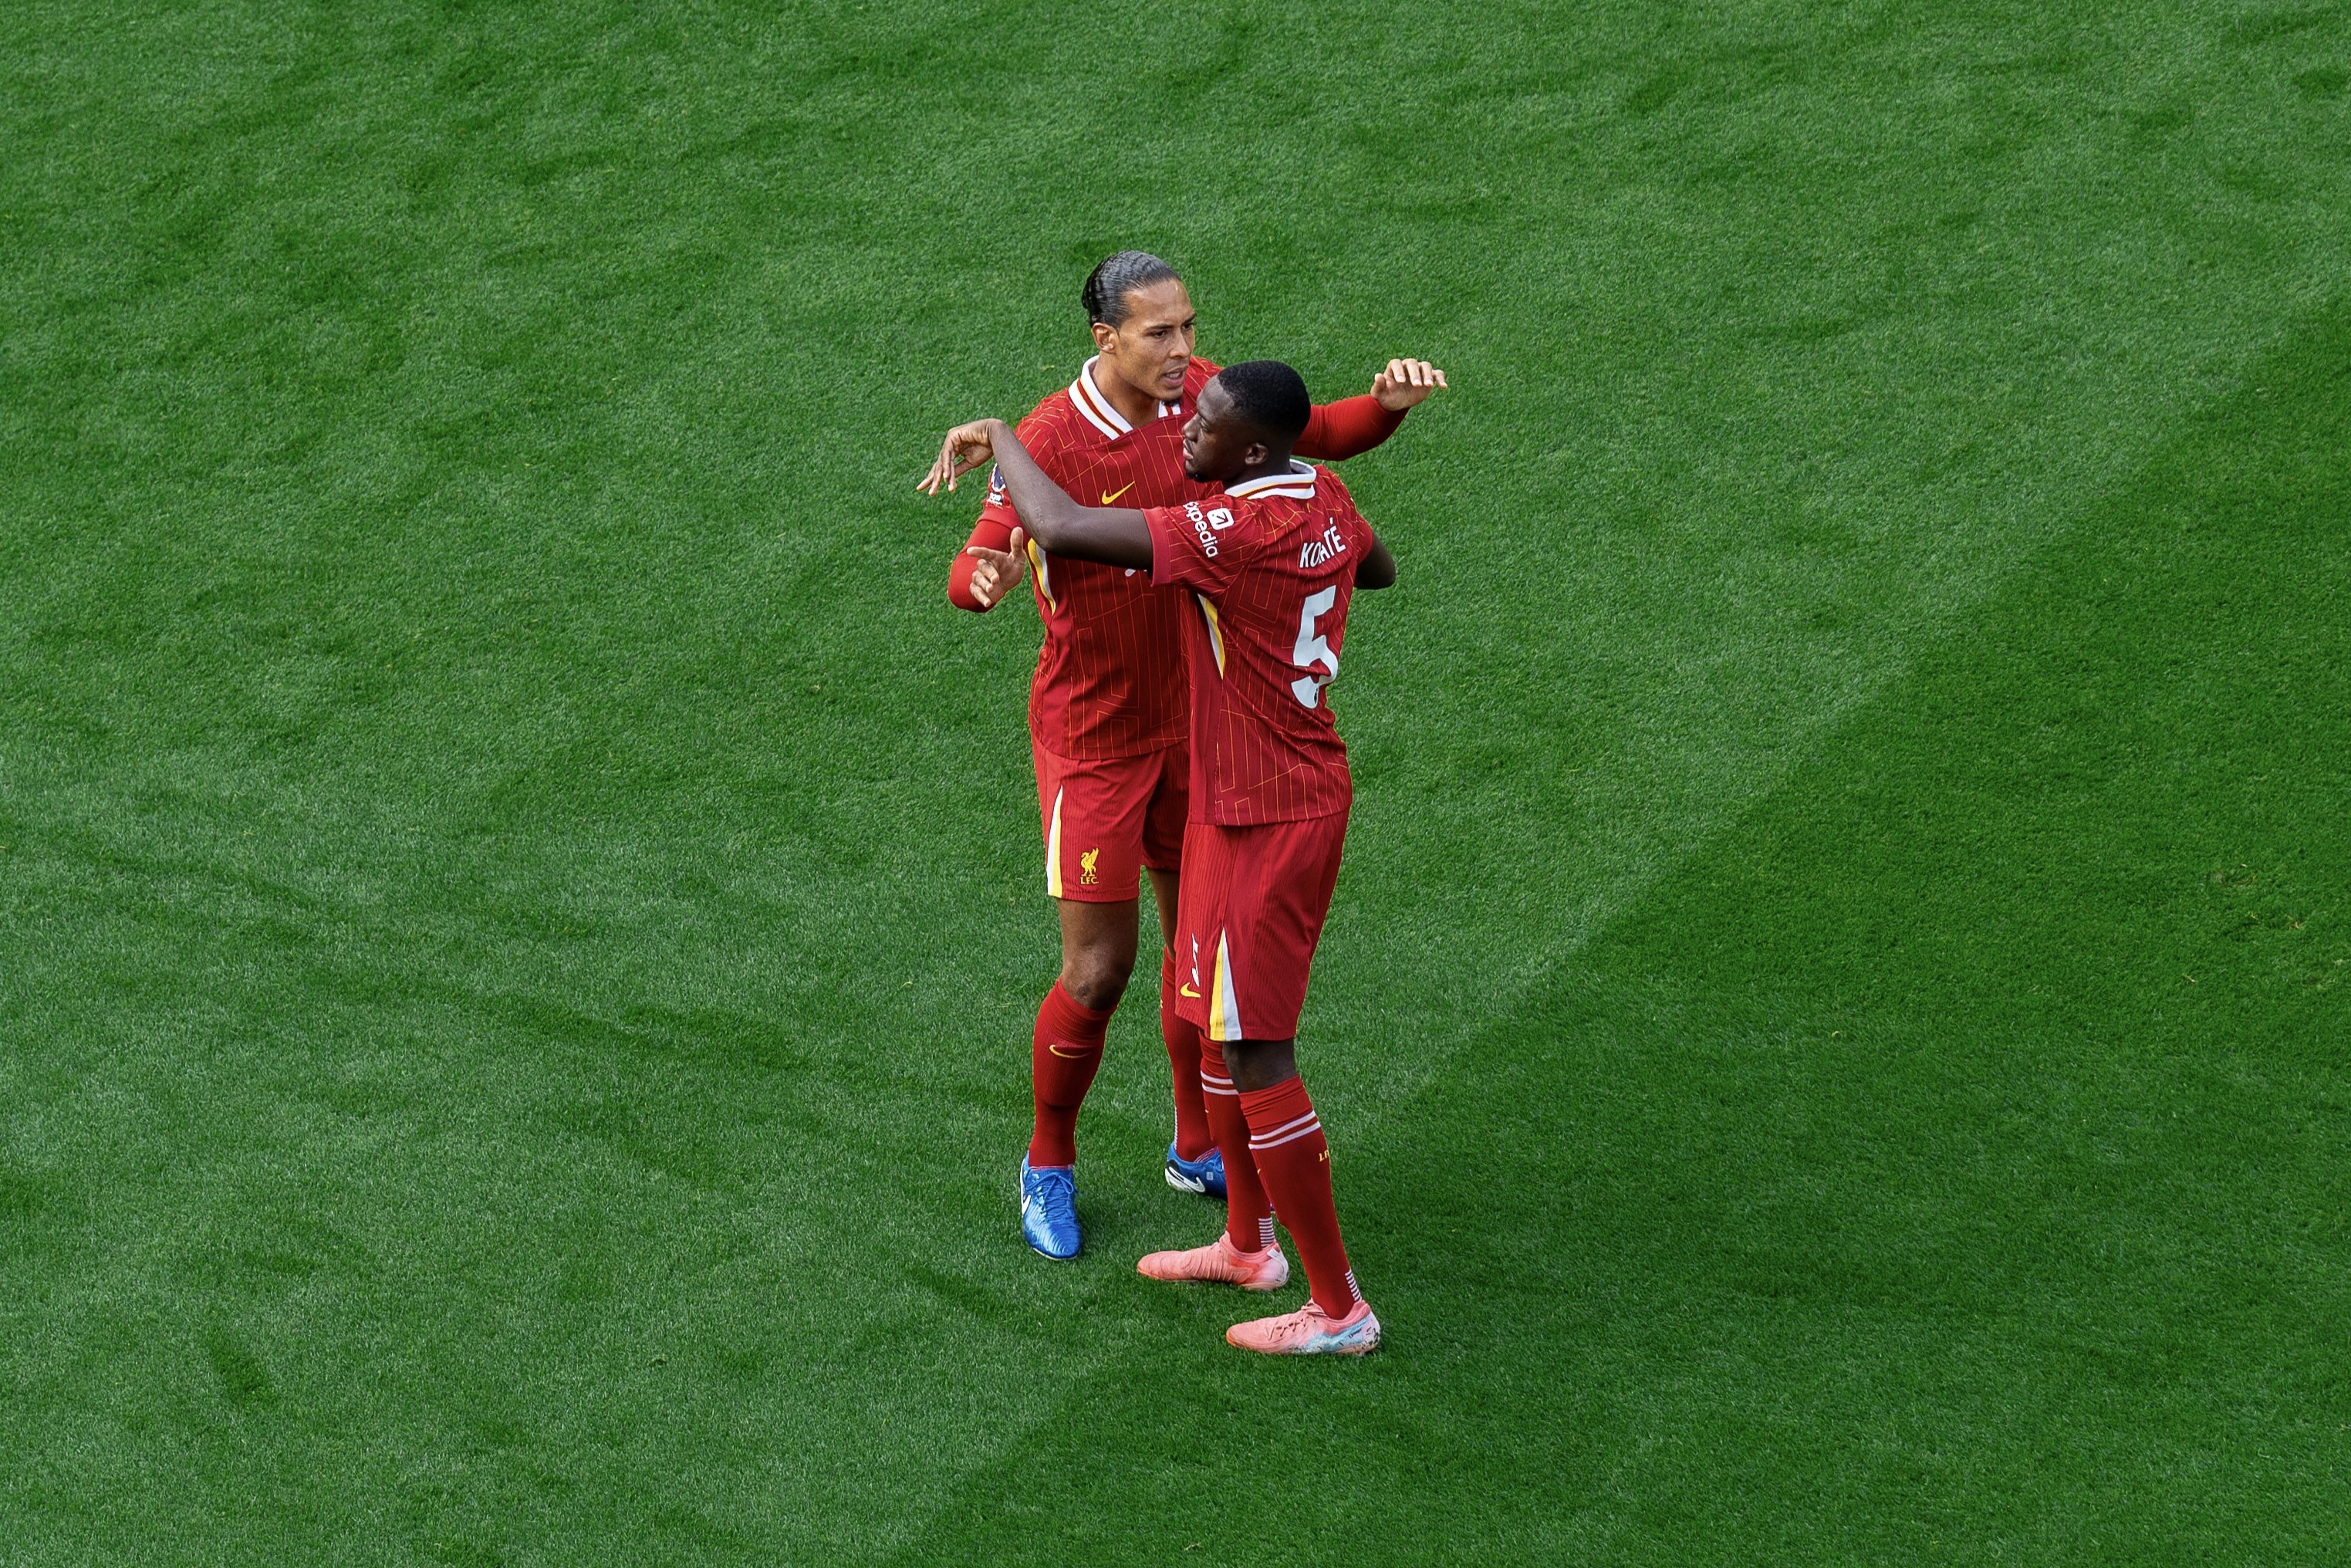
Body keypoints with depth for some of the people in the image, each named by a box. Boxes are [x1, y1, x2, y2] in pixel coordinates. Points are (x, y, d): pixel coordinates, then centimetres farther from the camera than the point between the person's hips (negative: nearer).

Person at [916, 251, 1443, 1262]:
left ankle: (1200, 1149, 36)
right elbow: (976, 572, -33)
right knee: (1099, 970, -2)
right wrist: (987, 576, -59)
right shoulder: (1052, 440, -25)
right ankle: (1049, 1167, 23)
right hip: (1091, 735, -6)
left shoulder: (1200, 394, -8)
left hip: (1188, 717, 6)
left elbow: (1318, 436, 5)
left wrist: (1388, 402, -17)